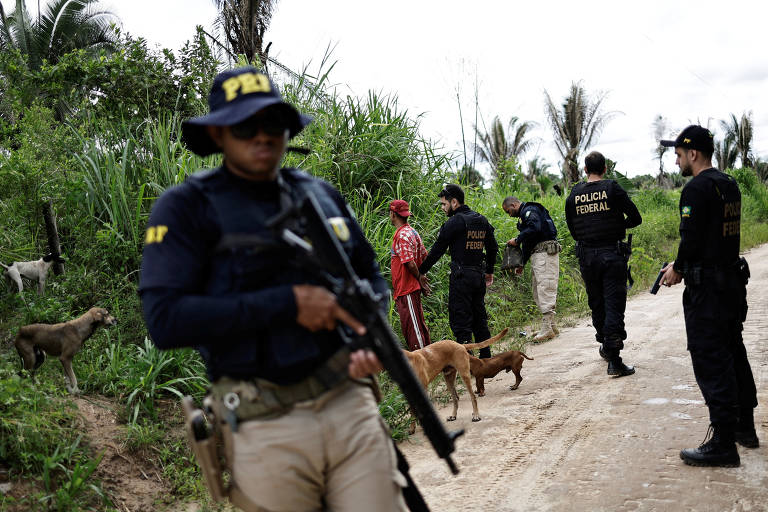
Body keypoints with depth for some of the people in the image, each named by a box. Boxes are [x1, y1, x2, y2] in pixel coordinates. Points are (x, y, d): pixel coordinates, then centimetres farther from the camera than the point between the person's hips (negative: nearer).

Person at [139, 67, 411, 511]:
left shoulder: (321, 195, 10)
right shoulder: (187, 207, -4)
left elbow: (372, 277, 21)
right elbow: (164, 320, -16)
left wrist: (372, 333, -1)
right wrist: (288, 303, -17)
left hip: (350, 406, 4)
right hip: (265, 430, -3)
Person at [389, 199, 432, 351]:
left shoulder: (402, 236, -17)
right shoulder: (411, 232, 13)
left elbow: (410, 264, -22)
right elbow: (424, 256, 18)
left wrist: (420, 279, -8)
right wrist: (421, 279, 14)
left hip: (407, 289, -10)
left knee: (412, 327, -5)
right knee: (417, 324, 16)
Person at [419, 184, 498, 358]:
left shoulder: (454, 223, -12)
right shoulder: (482, 220, 11)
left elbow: (437, 250, -8)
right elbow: (493, 248, 19)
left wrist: (421, 271, 2)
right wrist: (489, 271, 30)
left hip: (461, 277, -8)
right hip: (479, 275, 8)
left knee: (460, 321, -4)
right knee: (479, 319, 17)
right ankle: (486, 357, 22)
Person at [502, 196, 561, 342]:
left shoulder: (529, 210, -5)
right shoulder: (525, 214, 27)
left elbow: (535, 228, -24)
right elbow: (527, 244, 30)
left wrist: (517, 240, -13)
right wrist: (521, 264, 27)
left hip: (545, 252, -11)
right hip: (538, 255, 11)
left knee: (545, 290, -14)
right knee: (538, 292, 10)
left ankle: (547, 329, -18)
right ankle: (551, 326, 13)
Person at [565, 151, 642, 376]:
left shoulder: (574, 194, 3)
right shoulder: (612, 188, -5)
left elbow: (572, 229, 9)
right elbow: (636, 218, -1)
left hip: (586, 256, 3)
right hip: (613, 254, -3)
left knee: (596, 305, 17)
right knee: (614, 306, -3)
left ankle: (605, 346, 32)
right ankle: (614, 360, -7)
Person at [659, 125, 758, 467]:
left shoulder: (697, 189, -16)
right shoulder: (729, 185, 12)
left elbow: (691, 239, -21)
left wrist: (677, 270, -3)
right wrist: (682, 265, 17)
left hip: (706, 288, -10)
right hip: (733, 281, 10)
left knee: (710, 361, -6)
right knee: (733, 353, 19)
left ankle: (723, 444, -4)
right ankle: (745, 427, 30)